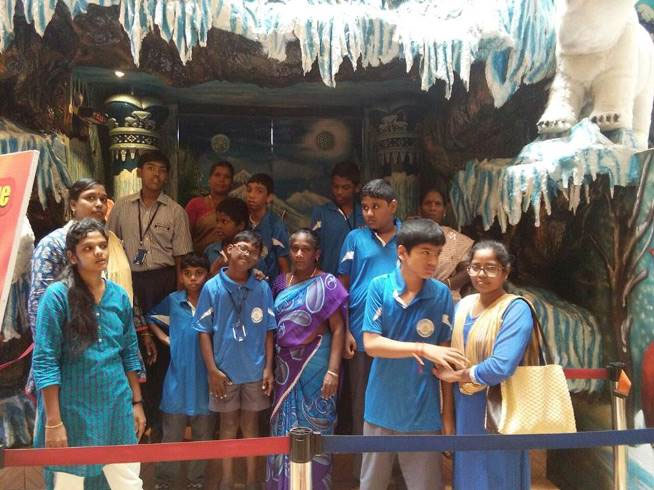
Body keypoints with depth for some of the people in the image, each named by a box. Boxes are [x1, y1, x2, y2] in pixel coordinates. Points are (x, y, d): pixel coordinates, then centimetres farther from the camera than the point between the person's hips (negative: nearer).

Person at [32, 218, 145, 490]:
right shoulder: (58, 295, -11)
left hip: (117, 406, 4)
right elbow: (44, 361, -12)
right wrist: (53, 421, -15)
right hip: (72, 410, -4)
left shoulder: (119, 295, 4)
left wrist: (137, 402, 11)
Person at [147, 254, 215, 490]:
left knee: (203, 435, 12)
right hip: (178, 376, 0)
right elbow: (151, 318, 17)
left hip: (205, 377, 0)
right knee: (171, 434, 10)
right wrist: (164, 337, 5)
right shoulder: (173, 301, 1)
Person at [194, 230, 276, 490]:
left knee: (250, 423, 14)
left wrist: (268, 367, -3)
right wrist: (212, 370, -9)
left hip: (255, 370, 1)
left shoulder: (262, 288, -4)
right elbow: (204, 331, -5)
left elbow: (268, 330, 0)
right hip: (225, 370, -1)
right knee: (229, 423, 13)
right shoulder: (212, 287, -7)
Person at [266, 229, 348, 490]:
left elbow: (338, 329, -11)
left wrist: (333, 371, -18)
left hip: (314, 365, -5)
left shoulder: (327, 284, -8)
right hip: (285, 365, 5)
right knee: (283, 426, 14)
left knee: (313, 427, 5)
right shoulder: (281, 282, 7)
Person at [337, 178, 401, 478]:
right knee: (362, 404, 11)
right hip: (362, 335, 0)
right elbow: (342, 286, 3)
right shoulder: (355, 238, 2)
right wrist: (345, 331, -3)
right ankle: (363, 470, 26)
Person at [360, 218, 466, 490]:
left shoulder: (442, 294, -6)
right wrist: (422, 348, -24)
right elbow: (371, 343, -14)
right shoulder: (379, 287, -10)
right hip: (382, 406, 0)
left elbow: (445, 354, -2)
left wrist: (448, 412, 0)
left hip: (424, 410, 0)